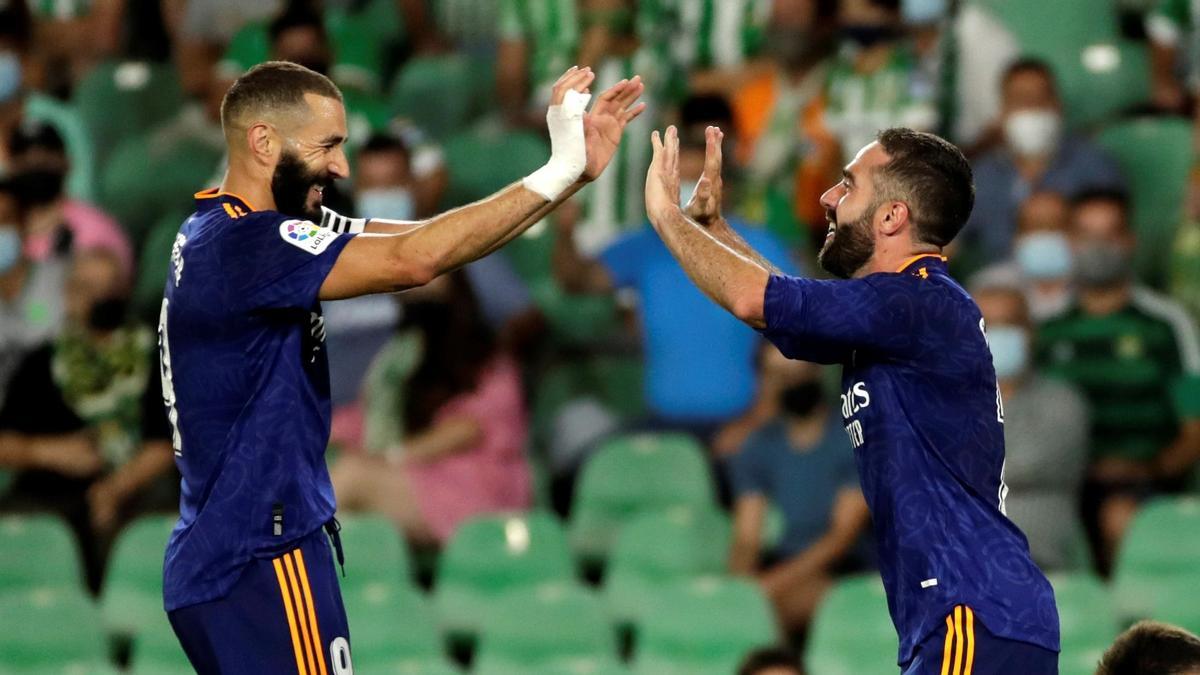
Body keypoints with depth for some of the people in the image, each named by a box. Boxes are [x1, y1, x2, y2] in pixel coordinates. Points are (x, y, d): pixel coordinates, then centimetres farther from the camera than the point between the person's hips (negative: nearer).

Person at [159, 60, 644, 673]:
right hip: (258, 568, -10)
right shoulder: (236, 243, -18)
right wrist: (556, 174, -18)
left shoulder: (242, 233, 11)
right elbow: (413, 259, -25)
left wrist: (574, 173, -1)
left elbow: (432, 243, 8)